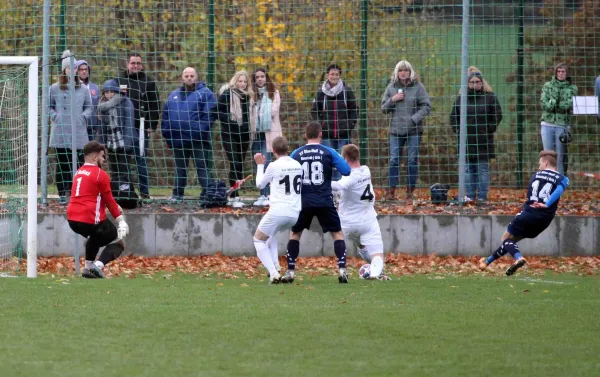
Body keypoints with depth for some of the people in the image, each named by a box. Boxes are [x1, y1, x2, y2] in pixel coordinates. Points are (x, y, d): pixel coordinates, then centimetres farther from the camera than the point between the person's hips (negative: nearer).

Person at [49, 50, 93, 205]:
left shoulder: (83, 89, 8)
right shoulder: (55, 88, 4)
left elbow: (89, 107, 15)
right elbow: (48, 106, 10)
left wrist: (83, 116, -3)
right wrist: (55, 116, -6)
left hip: (78, 132, 1)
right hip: (60, 133, -1)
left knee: (79, 163, -4)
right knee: (62, 163, 1)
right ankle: (63, 194, 5)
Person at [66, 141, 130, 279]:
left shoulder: (79, 173, 16)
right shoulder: (100, 175, -7)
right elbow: (109, 200, -5)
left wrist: (115, 208, 18)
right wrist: (120, 219, 4)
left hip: (72, 220, 8)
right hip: (91, 219, -8)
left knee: (96, 236, 37)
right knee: (118, 242, 8)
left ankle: (88, 267, 28)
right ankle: (98, 266, -13)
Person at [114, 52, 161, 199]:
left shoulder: (148, 82, 4)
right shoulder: (119, 81, 10)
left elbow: (155, 105, 1)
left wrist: (152, 125, -7)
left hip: (141, 128, -2)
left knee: (141, 159, -1)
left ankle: (144, 192, 2)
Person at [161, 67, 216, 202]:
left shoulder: (204, 93, -2)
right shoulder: (174, 95, 17)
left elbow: (209, 115, -11)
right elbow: (166, 114, 18)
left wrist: (201, 131, -19)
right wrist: (166, 131, 6)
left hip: (198, 140, -6)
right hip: (178, 139, 6)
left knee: (202, 167, -6)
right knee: (180, 167, 13)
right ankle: (177, 194, 20)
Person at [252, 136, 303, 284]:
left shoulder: (274, 166, -6)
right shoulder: (297, 165, 7)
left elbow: (260, 184, 9)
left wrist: (260, 165, 22)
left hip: (278, 211, -6)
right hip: (295, 214, 6)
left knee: (259, 239, 10)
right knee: (271, 234, 32)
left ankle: (273, 272, -9)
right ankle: (275, 265, 15)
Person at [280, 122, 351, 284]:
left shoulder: (296, 154, 2)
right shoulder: (328, 152, -3)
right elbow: (346, 171, -9)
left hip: (303, 202, 1)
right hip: (325, 202, -1)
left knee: (295, 234, 18)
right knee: (337, 233, 11)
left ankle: (290, 271, 10)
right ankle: (342, 269, -3)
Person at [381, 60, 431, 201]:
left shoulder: (418, 87, 1)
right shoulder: (391, 87, 9)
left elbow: (426, 107, -2)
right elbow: (383, 109, 11)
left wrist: (415, 118, -15)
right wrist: (392, 100, -7)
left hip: (413, 130, -2)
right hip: (396, 130, 2)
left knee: (413, 161, 0)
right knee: (394, 160, -3)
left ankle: (410, 192, 6)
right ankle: (390, 191, 0)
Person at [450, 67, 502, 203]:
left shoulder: (490, 97, 0)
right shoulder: (462, 98, 8)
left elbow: (497, 115, 2)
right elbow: (454, 116, 15)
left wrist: (490, 129, -6)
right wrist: (457, 130, 3)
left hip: (483, 140, -3)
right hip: (467, 140, 3)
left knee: (483, 169, -1)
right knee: (469, 169, 5)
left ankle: (482, 196, 1)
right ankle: (470, 195, 10)